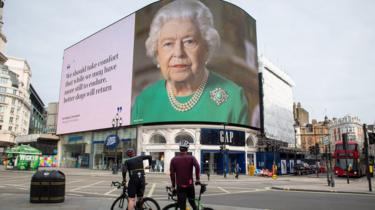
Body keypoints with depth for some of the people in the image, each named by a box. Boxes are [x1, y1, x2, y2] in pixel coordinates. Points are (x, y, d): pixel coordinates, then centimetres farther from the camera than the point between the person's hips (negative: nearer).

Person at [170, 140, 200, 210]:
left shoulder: (174, 160, 2)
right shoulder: (191, 158, 0)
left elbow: (172, 174, -2)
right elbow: (197, 167, -17)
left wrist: (173, 186, 5)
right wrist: (197, 179, -8)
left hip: (180, 186, 0)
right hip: (190, 185, 0)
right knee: (192, 202, 26)